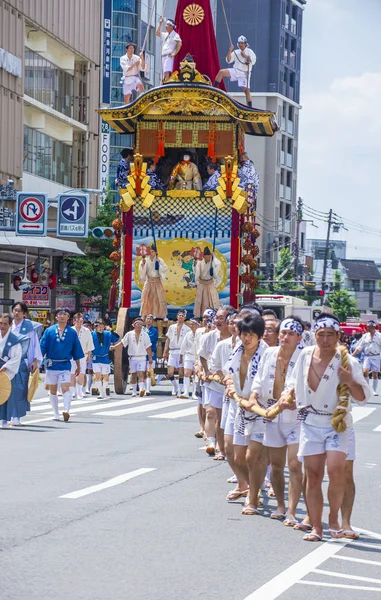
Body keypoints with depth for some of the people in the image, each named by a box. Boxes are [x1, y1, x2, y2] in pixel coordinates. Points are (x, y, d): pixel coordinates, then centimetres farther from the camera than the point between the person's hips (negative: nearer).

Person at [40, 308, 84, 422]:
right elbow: (42, 348, 2)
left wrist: (78, 366, 11)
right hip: (51, 364, 2)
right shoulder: (49, 331, 2)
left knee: (65, 388, -16)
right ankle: (56, 414, 18)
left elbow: (76, 351, 8)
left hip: (65, 365, -2)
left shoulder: (72, 333, 2)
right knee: (52, 390, 8)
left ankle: (66, 411, -26)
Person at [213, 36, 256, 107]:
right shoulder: (236, 52, 6)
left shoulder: (249, 51, -1)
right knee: (221, 72, -16)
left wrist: (245, 56, -21)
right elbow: (228, 61, -1)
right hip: (235, 71, 3)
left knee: (246, 90, -12)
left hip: (244, 74, -3)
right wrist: (230, 51, -13)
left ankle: (250, 107, -8)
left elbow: (253, 61, -14)